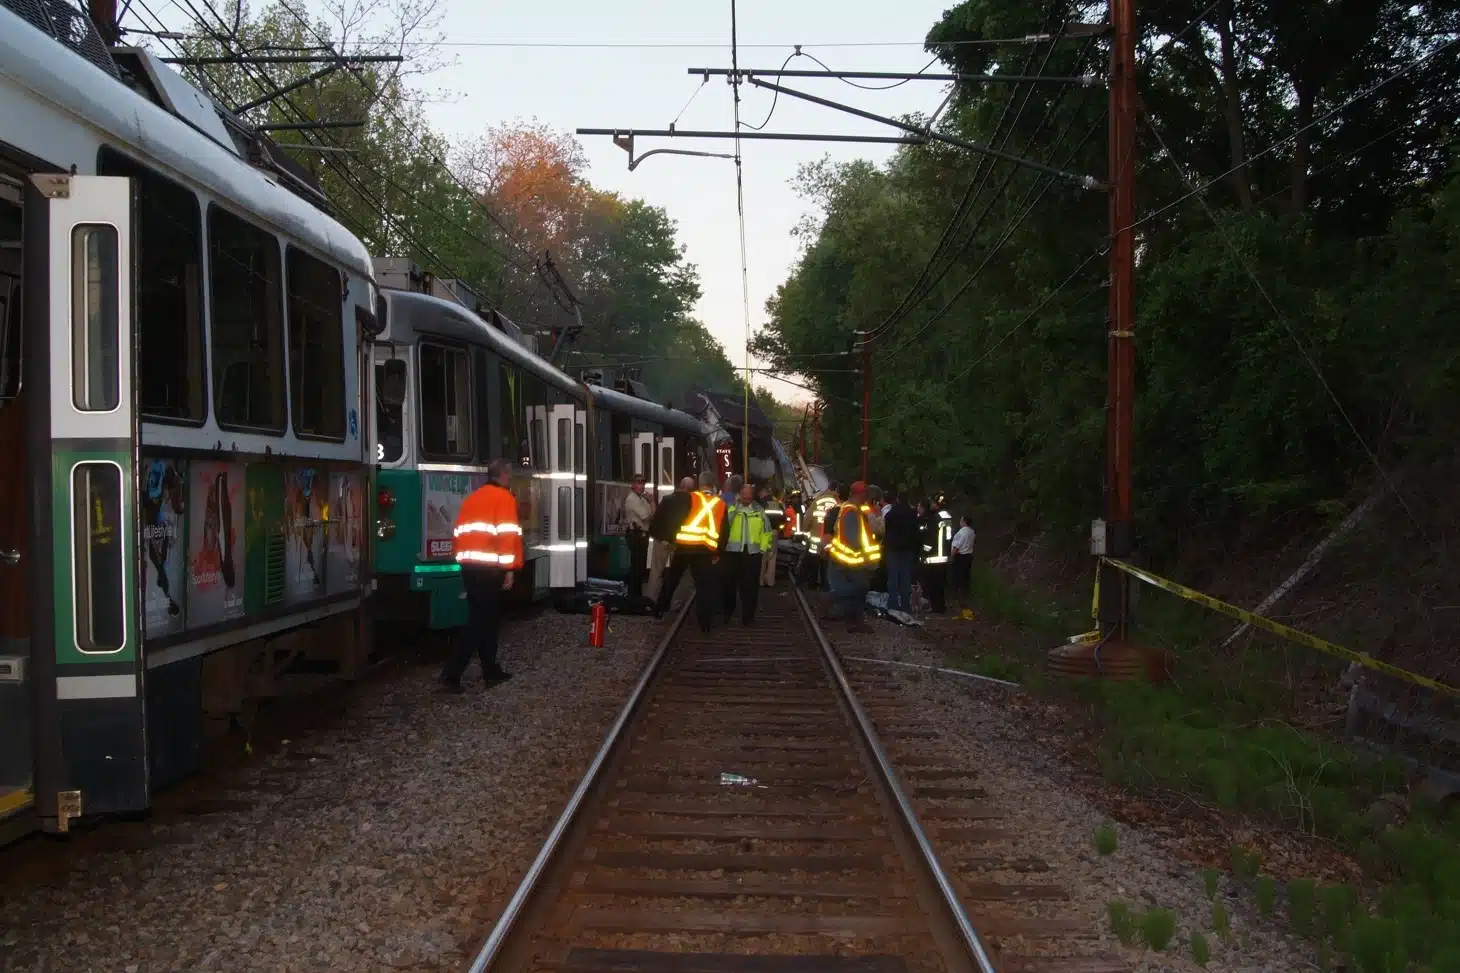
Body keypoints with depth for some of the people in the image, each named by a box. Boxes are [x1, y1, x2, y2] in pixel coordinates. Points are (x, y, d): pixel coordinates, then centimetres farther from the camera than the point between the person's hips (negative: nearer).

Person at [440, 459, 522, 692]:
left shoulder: (471, 498, 20)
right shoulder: (504, 498, -4)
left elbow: (458, 533, 19)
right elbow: (508, 534, -14)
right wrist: (509, 567, -14)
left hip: (469, 566, 8)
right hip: (490, 567, -8)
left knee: (485, 618, 16)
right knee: (480, 621, -5)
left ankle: (491, 671, 21)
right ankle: (451, 673, -11)